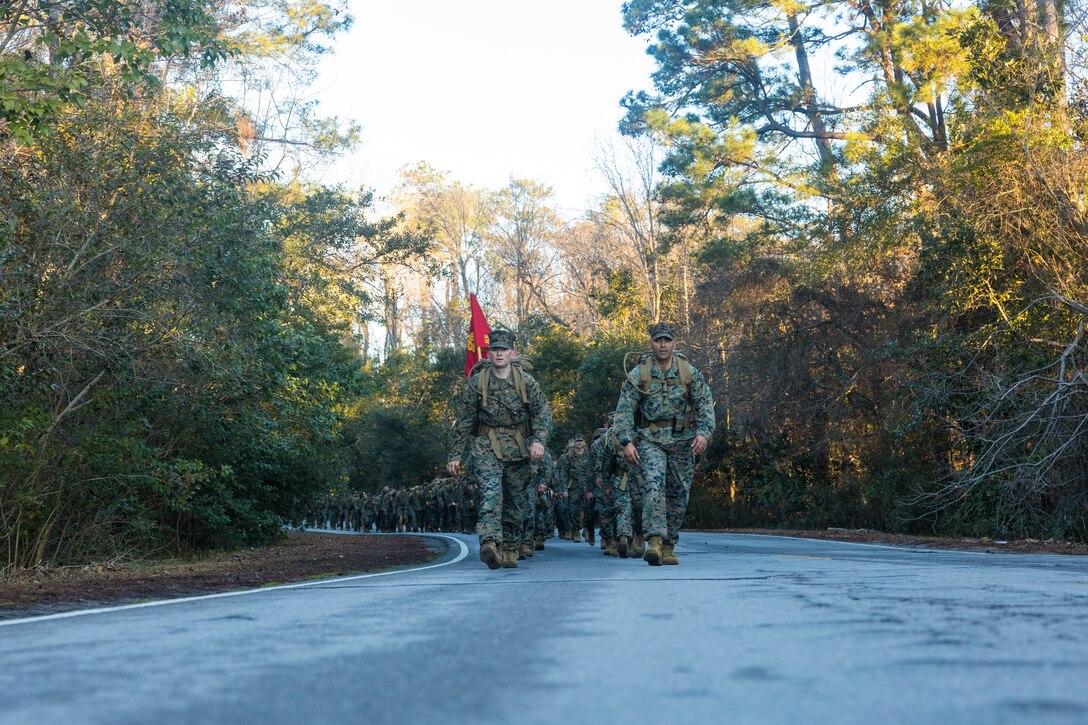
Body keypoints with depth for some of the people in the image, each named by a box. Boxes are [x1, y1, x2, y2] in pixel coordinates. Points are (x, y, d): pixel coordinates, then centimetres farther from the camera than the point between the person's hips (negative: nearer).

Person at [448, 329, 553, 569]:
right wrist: (455, 455, 3)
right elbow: (463, 421, 4)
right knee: (490, 492, -22)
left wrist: (539, 440, -20)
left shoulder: (526, 382, 2)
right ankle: (489, 543, -35)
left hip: (518, 448, 2)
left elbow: (542, 413, -2)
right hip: (486, 447, -2)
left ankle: (509, 551, 19)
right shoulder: (476, 383, 1)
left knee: (515, 500, 7)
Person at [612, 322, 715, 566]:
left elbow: (705, 405, 1)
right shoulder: (638, 375, -4)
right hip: (650, 440, -2)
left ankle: (668, 547, 19)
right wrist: (626, 441, -14)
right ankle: (654, 541, -28)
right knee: (654, 485, -23)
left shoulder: (690, 373, 0)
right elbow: (624, 410, -4)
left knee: (678, 495, 6)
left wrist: (704, 433, -14)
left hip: (682, 442, 2)